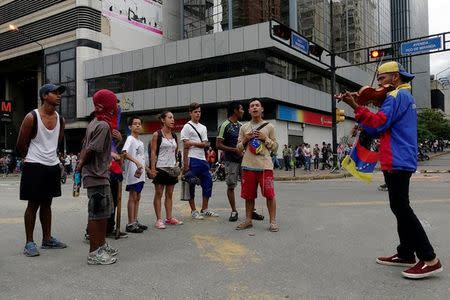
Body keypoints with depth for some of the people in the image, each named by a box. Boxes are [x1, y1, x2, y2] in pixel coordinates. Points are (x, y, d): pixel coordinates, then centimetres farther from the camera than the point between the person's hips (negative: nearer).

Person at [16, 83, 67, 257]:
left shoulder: (60, 119, 6)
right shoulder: (32, 117, -12)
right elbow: (20, 145, -5)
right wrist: (30, 158, 7)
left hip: (53, 166, 6)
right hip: (35, 167, -6)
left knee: (46, 204, 14)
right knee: (33, 204, 1)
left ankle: (47, 239, 23)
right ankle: (29, 243, 11)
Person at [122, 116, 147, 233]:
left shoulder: (140, 142, 18)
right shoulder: (130, 139, -9)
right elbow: (124, 153, -25)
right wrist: (136, 162, -35)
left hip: (140, 173, 9)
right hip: (133, 173, -9)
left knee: (137, 197, 12)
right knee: (132, 197, -4)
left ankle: (135, 221, 20)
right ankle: (130, 224, 2)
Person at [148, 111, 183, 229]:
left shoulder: (174, 136, 12)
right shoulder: (157, 135, -4)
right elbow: (153, 153, -8)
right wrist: (152, 168, -14)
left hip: (172, 168, 6)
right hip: (160, 168, -6)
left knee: (169, 194, 10)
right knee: (158, 194, 0)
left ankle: (169, 218, 17)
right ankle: (159, 219, 4)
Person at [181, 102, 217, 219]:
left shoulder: (203, 127, 17)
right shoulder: (187, 127, -2)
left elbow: (205, 144, 4)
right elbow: (185, 146, -9)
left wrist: (192, 143, -12)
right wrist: (185, 164, -15)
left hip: (203, 159, 7)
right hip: (192, 160, -7)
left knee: (208, 183, 9)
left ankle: (205, 209, 21)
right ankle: (193, 211, 8)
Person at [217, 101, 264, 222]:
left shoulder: (240, 125, 14)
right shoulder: (225, 126, -7)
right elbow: (218, 144, -12)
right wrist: (235, 150, -17)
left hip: (243, 159, 6)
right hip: (231, 161, -6)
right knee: (231, 186, 2)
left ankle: (252, 211, 11)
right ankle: (234, 212, 13)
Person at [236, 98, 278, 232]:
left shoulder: (269, 126, 6)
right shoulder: (244, 128, 11)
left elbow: (275, 147, 6)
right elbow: (239, 148, 13)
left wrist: (265, 138, -9)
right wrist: (245, 139, -5)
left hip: (265, 165, -2)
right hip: (248, 166, 2)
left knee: (269, 194, -3)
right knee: (248, 195, 8)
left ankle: (273, 221, 7)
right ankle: (248, 220, 20)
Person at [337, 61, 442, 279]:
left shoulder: (397, 95, -9)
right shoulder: (405, 96, 23)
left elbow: (379, 123, -22)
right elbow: (386, 128, 17)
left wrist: (355, 106, -22)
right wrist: (364, 127, 5)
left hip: (397, 161, -11)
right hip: (401, 160, 11)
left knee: (401, 207, -10)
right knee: (400, 207, 12)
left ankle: (429, 259, -7)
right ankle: (406, 254, 19)